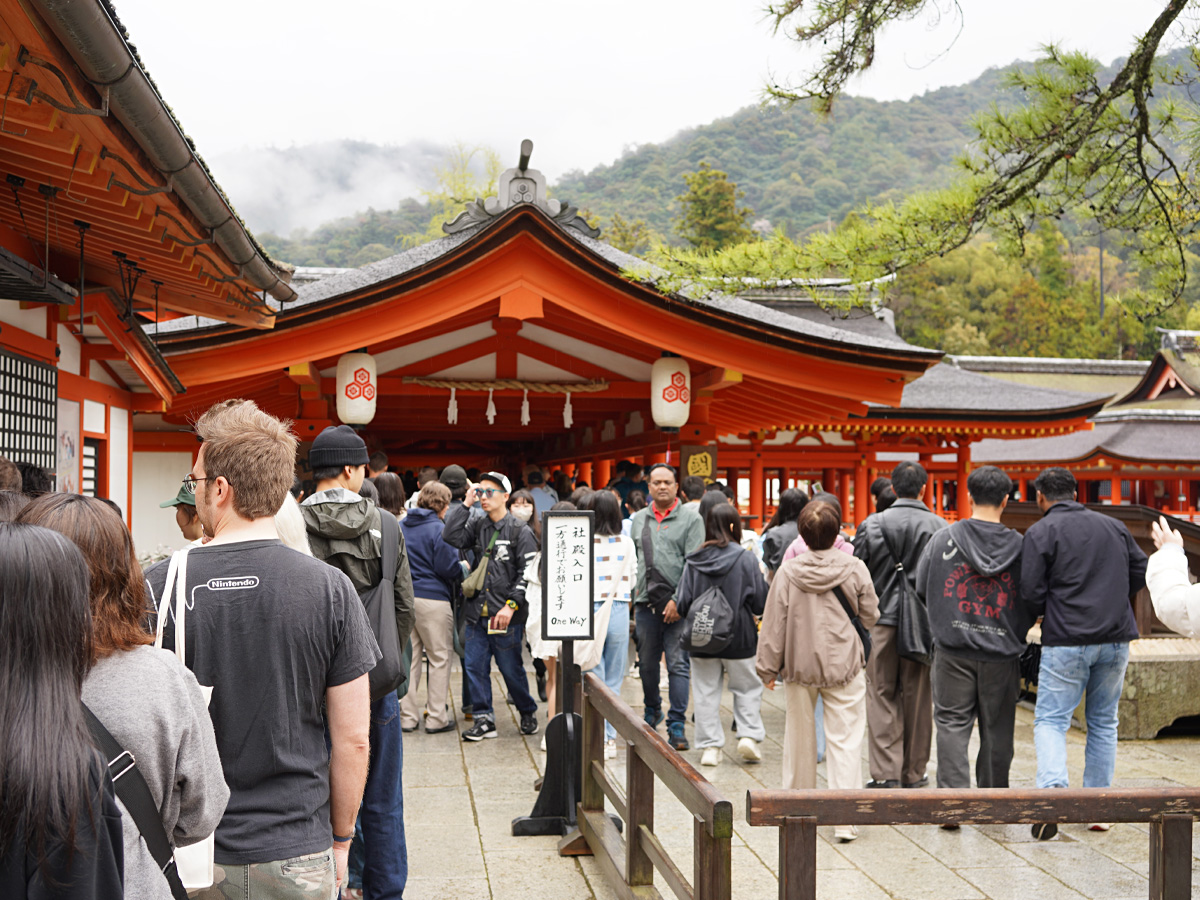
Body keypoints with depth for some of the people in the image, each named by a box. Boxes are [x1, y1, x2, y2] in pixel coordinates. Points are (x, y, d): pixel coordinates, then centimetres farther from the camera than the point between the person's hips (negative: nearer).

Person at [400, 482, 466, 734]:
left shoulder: (401, 526, 9)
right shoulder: (438, 529, -11)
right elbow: (448, 568, -12)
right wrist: (464, 568, 7)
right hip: (432, 599, -6)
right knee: (440, 658, 5)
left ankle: (407, 716, 14)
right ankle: (436, 718, 7)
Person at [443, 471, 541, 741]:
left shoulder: (520, 531, -5)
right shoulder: (476, 525, 9)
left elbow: (528, 573, -9)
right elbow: (451, 538, -7)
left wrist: (511, 605, -17)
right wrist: (465, 504, -6)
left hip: (506, 616, -5)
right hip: (476, 612, 5)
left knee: (511, 668, 4)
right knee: (475, 666, 5)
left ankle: (528, 712, 26)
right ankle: (484, 719, 16)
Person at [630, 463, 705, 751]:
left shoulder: (691, 519, 0)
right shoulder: (639, 519, 14)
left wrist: (679, 600, -13)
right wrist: (631, 592, 11)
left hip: (678, 605, -4)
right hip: (645, 603, 4)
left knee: (678, 664, -5)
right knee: (647, 663, 13)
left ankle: (676, 725, 0)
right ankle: (652, 711, 35)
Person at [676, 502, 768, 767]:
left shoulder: (694, 561, -6)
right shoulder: (745, 558, -10)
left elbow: (682, 604, -5)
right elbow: (760, 602, -7)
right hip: (739, 638, -1)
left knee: (706, 691, 9)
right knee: (747, 687, 16)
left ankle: (710, 746, 11)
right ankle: (749, 735, 6)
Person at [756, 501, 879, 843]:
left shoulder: (788, 572, -8)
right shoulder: (855, 569, -8)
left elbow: (774, 624, -4)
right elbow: (870, 616, 3)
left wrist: (768, 667, 5)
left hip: (799, 664, 1)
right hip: (844, 665, -1)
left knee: (799, 736, 15)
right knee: (845, 738, 1)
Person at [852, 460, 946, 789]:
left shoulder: (872, 524, -2)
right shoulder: (939, 527, -2)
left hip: (883, 620, 0)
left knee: (882, 695, 6)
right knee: (918, 697, 9)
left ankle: (886, 772, 3)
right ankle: (913, 772, 17)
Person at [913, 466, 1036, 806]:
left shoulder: (943, 539, -3)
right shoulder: (1020, 546, -3)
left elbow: (921, 589, 6)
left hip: (953, 651, -1)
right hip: (1002, 653, 1)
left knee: (952, 723, 5)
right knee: (997, 728, 12)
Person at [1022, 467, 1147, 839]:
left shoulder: (1041, 532, -5)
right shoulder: (1113, 526, 12)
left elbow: (1032, 591, -10)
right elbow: (1141, 573, 14)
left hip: (1066, 641, -5)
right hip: (1116, 640, 5)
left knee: (1050, 720, 0)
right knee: (1103, 722, 13)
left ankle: (1052, 790, -21)